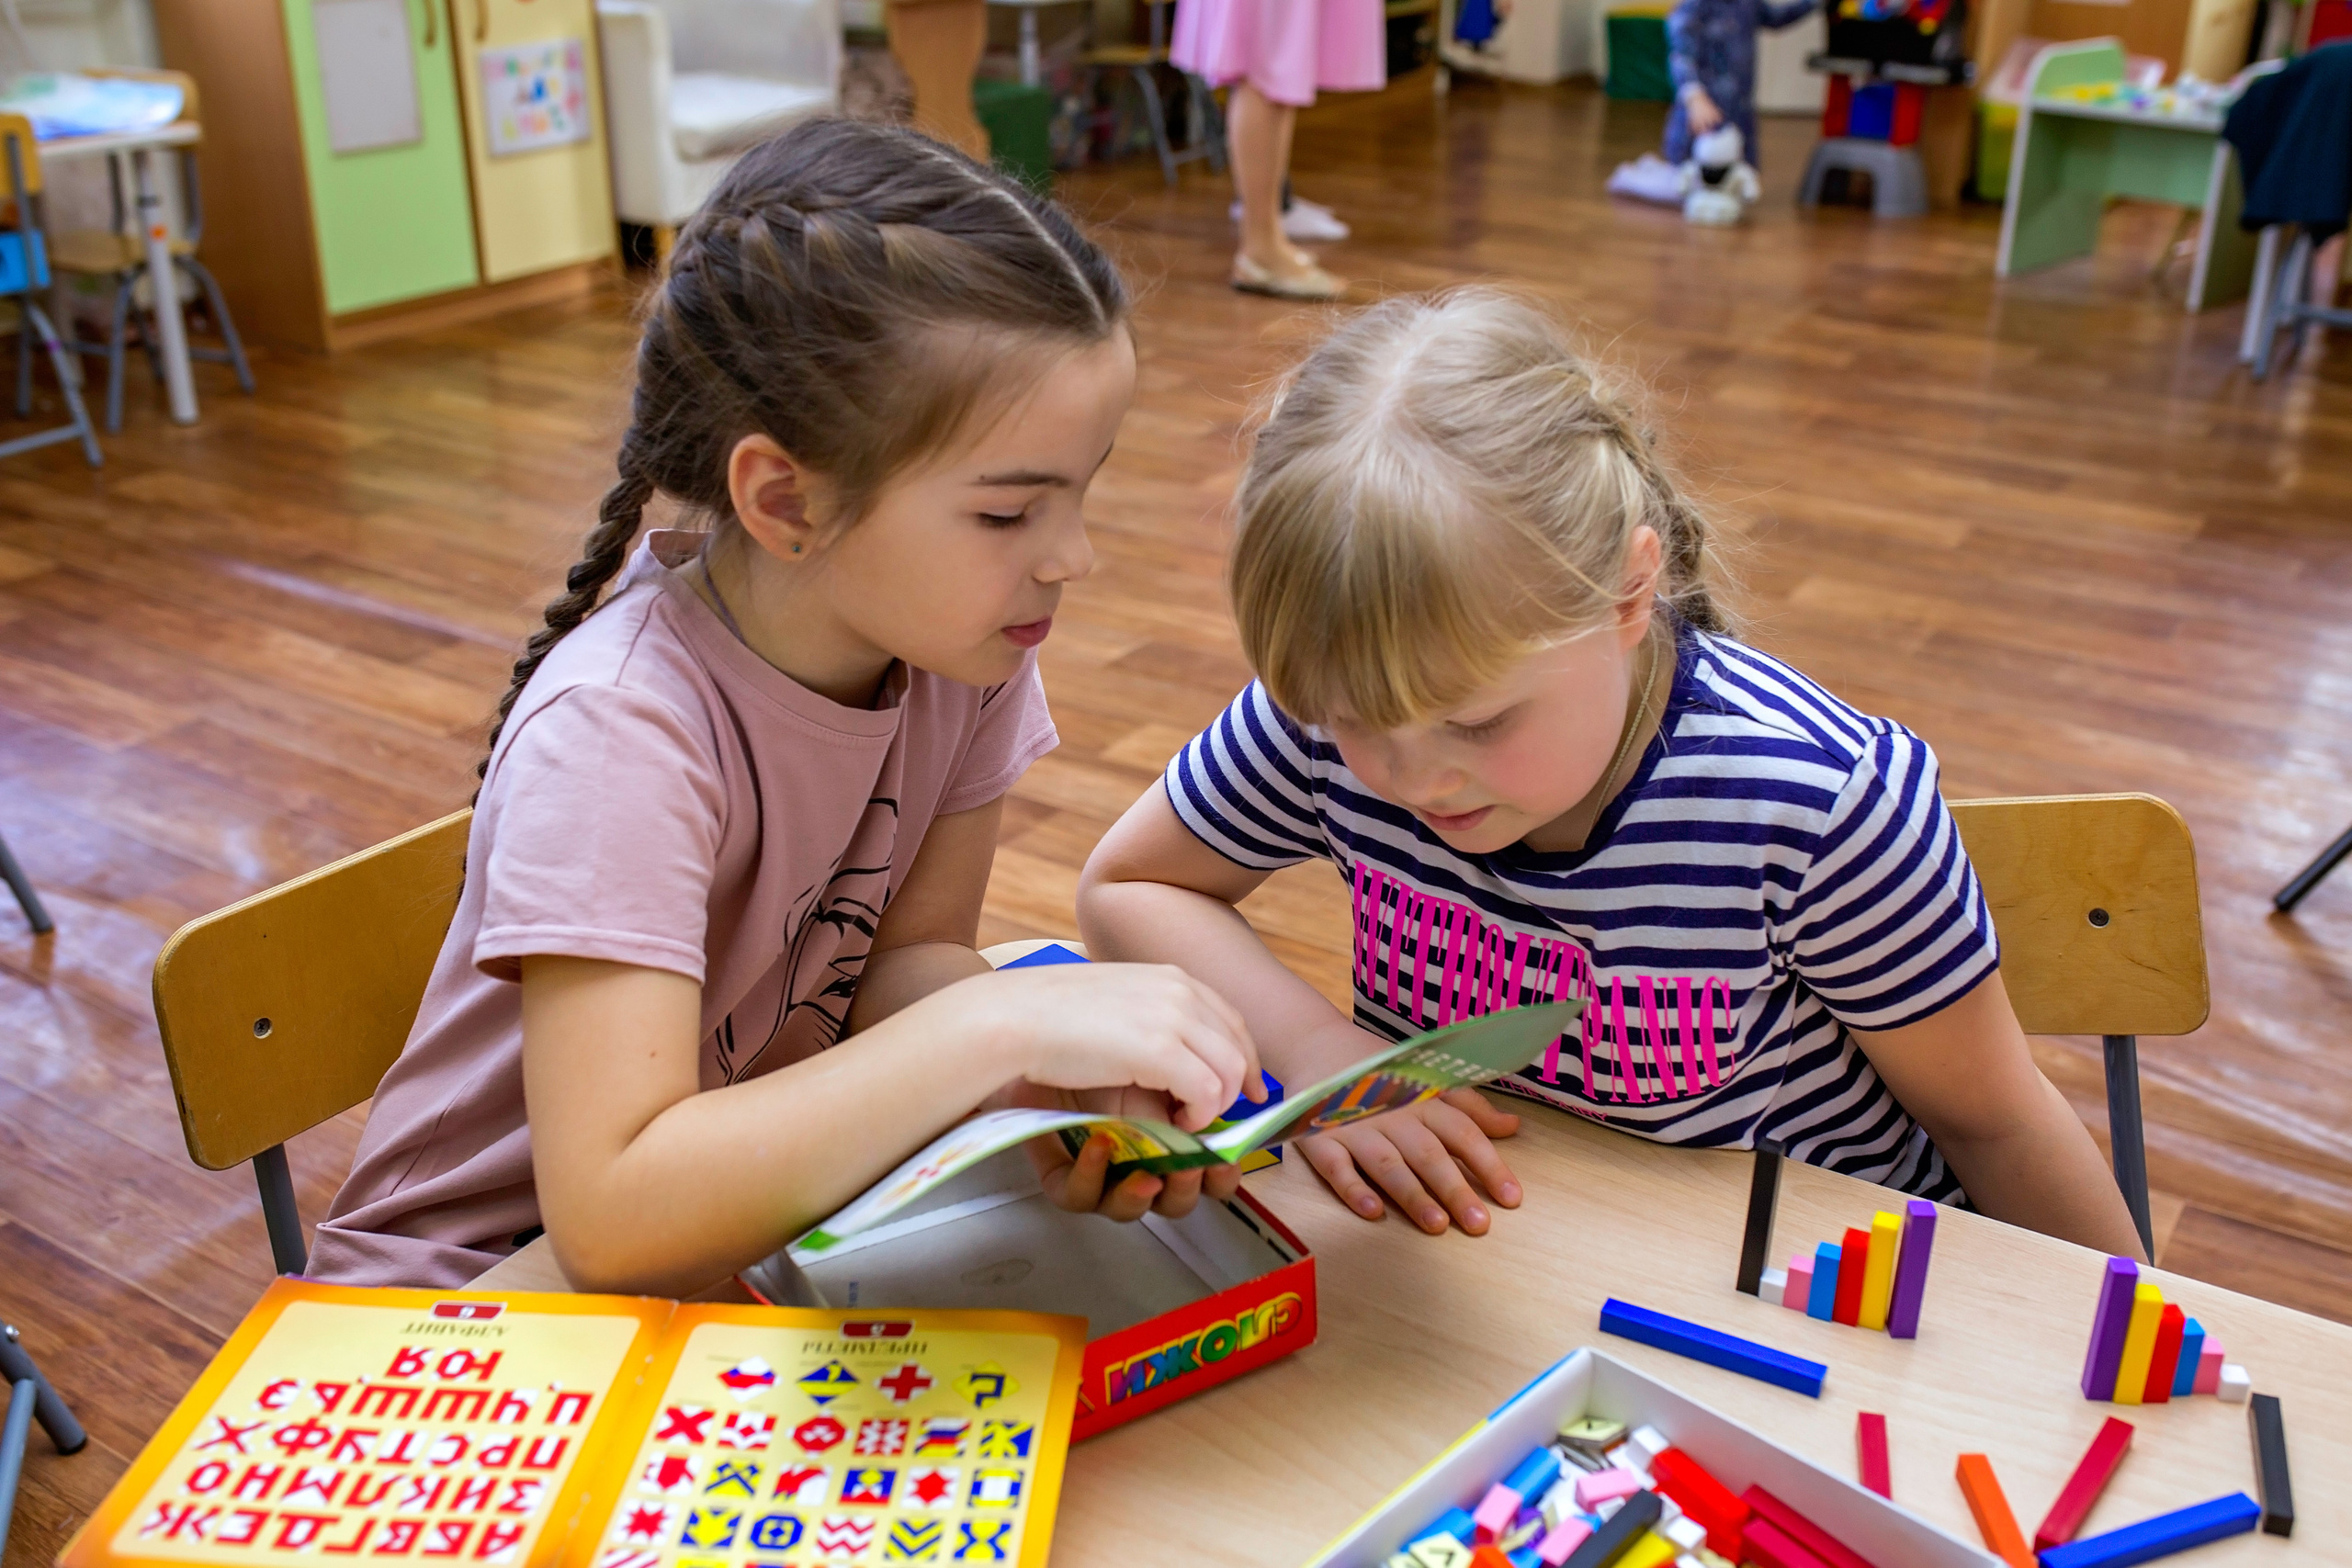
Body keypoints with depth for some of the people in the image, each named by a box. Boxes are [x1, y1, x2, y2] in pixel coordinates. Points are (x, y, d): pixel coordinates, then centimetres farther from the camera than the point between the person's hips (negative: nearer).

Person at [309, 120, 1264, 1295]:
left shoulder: (962, 636, -14)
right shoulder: (617, 732, -31)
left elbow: (911, 949, -6)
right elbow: (611, 1218, -37)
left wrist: (1042, 1084, -27)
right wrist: (999, 1022, -41)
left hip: (761, 1205, 6)